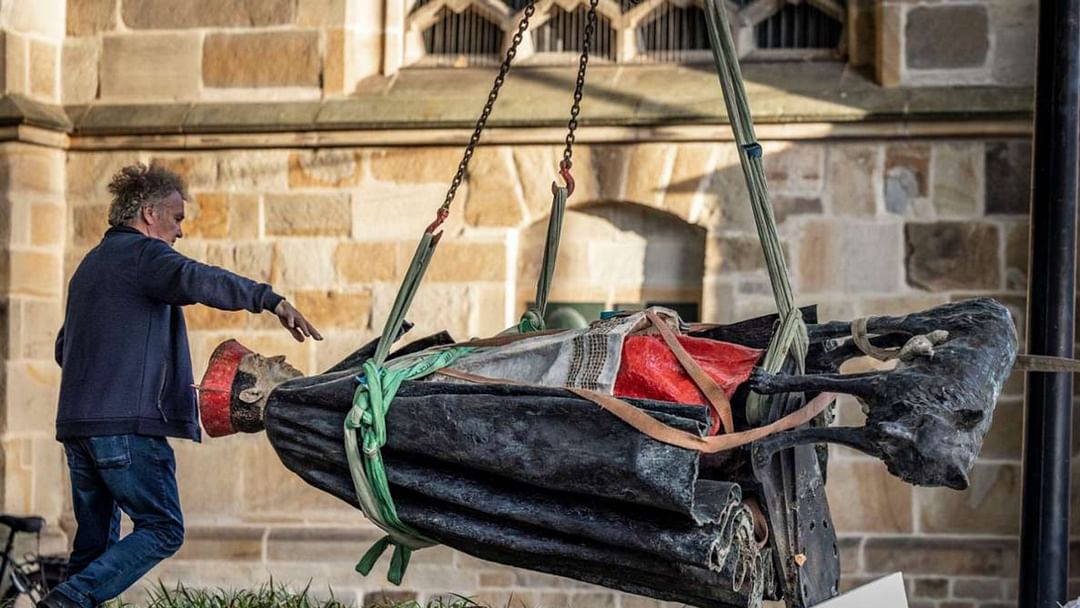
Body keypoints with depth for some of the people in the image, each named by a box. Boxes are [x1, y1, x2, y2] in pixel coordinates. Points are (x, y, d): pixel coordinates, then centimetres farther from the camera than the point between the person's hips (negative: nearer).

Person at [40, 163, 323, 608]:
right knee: (162, 530, -6)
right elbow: (195, 281, -25)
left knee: (95, 540, 12)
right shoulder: (142, 253, -3)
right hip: (126, 423, -9)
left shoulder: (91, 264, 26)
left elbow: (64, 348, 34)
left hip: (76, 422, 9)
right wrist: (270, 299, -30)